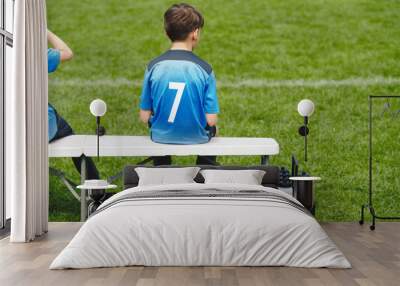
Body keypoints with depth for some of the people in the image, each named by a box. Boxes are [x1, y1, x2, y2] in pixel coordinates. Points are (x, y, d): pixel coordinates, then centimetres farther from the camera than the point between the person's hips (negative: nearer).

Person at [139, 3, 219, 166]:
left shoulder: (153, 67, -12)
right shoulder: (204, 69, -16)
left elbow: (144, 117, -8)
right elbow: (211, 120, -15)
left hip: (162, 136, 1)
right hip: (196, 137, -1)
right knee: (212, 128, 34)